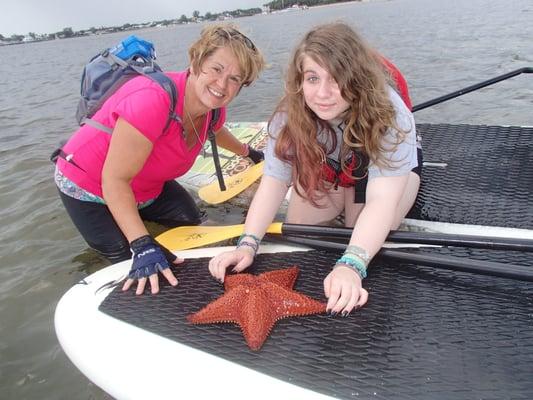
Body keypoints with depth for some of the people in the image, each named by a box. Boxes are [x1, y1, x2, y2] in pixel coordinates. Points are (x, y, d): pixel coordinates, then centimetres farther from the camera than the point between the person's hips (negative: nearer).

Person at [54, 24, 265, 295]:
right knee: (131, 263, -12)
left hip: (147, 186, 7)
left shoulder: (213, 108, -14)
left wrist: (248, 152, 30)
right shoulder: (153, 100, -39)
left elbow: (215, 131, 15)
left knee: (192, 223, 13)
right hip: (89, 189, -7)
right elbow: (115, 180, -35)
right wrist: (143, 246, -39)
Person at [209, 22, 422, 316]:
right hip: (328, 166, 3)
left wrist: (351, 266, -61)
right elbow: (274, 181, -30)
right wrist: (247, 244, -44)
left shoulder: (388, 113, -40)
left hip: (391, 166, -2)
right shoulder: (291, 113, -30)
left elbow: (381, 200, -47)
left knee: (369, 240, -19)